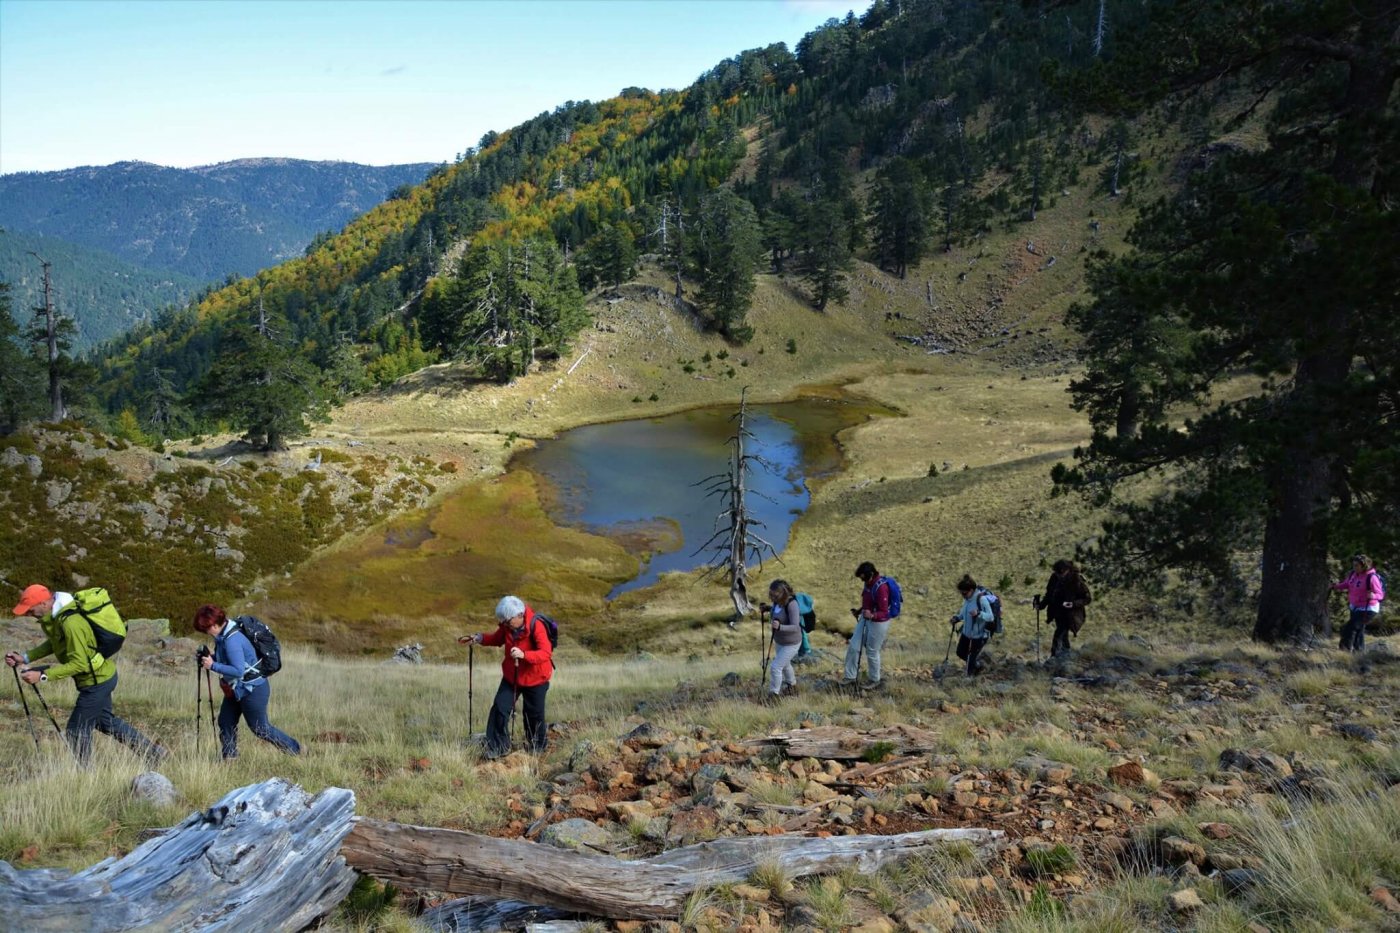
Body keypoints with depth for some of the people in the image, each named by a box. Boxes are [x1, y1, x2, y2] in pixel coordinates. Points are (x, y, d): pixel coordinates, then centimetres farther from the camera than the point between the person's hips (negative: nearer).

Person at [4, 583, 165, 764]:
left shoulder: (71, 623, -30)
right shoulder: (55, 615, 0)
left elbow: (79, 664, -28)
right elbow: (53, 643, 16)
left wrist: (42, 675, -28)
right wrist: (25, 658, 5)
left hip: (97, 680, -10)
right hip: (102, 675, 10)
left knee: (77, 732, 2)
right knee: (106, 721, 24)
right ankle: (153, 753, 31)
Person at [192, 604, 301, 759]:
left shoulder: (232, 640, -29)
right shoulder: (223, 635, 0)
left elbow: (238, 671, -32)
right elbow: (223, 658, 15)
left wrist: (213, 665, -27)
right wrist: (209, 657, -3)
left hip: (253, 690, -9)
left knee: (260, 728, 4)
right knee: (226, 723, 12)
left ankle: (296, 750, 17)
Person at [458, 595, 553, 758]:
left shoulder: (536, 627, -26)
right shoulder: (507, 626, -7)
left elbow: (546, 653, -33)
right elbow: (497, 638, 13)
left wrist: (524, 654, -48)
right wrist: (478, 637, -4)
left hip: (535, 679, -5)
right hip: (511, 676, 5)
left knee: (534, 714, 8)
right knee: (499, 709, -4)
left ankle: (538, 747, 31)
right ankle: (498, 747, 6)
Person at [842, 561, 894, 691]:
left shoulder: (881, 587, -27)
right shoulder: (868, 583, -1)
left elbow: (884, 612, -27)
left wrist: (872, 615, -44)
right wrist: (859, 611, 9)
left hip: (878, 623, -9)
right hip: (865, 619, 9)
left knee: (872, 652, 6)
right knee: (853, 647, 9)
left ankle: (874, 681, 25)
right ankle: (851, 677, 21)